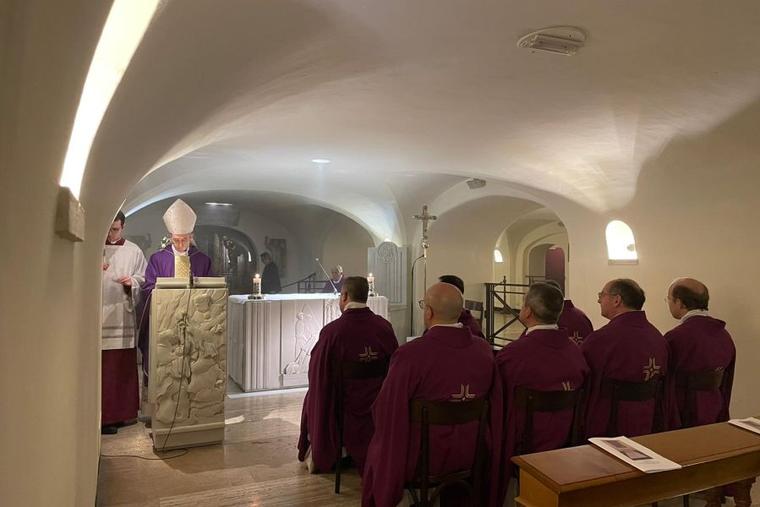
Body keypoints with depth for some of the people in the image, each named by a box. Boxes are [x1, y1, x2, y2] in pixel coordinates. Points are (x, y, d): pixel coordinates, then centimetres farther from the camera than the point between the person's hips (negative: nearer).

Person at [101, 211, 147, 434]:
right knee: (102, 368, -4)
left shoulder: (134, 251, 10)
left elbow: (142, 280, 11)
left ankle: (119, 413, 17)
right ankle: (103, 416, 3)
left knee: (122, 366, 6)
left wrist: (131, 282, -9)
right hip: (98, 314, -2)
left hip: (122, 316, 2)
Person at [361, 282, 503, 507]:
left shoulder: (409, 355, -25)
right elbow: (494, 404, 2)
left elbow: (386, 411, -16)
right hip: (472, 456, 4)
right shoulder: (484, 350, -11)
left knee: (379, 448, 25)